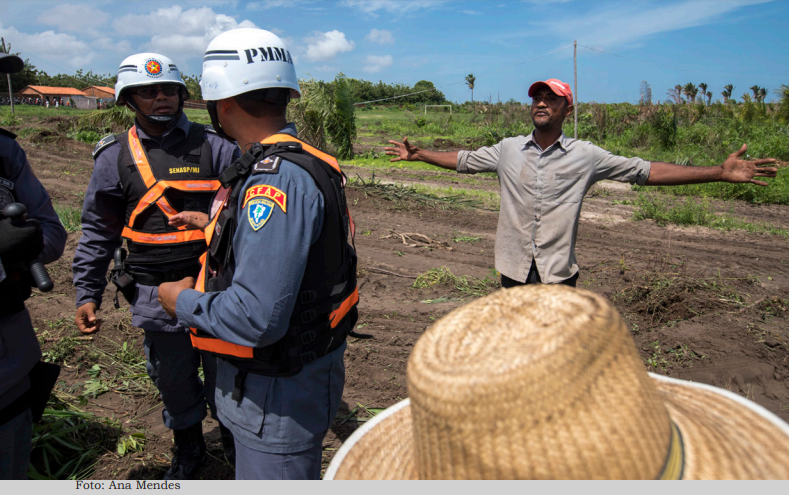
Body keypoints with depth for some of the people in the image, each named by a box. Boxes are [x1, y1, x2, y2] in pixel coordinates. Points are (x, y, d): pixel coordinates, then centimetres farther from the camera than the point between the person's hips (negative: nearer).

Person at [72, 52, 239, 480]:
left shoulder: (213, 147, -1)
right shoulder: (114, 158, 3)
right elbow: (98, 232, 8)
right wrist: (87, 293, 4)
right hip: (157, 295, 2)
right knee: (173, 380, 17)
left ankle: (234, 439, 38)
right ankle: (188, 448, 42)